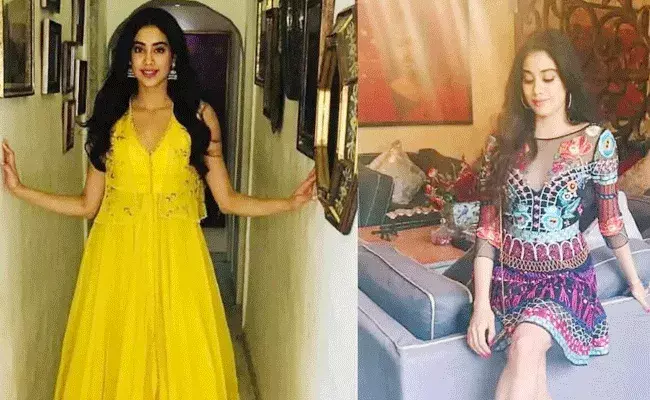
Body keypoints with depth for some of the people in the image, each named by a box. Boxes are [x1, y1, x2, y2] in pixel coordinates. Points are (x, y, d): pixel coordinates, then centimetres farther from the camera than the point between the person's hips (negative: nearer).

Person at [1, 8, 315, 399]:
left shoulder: (199, 115, 4)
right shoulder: (109, 116, 8)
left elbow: (227, 199, 3)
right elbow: (88, 204, 6)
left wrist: (292, 202, -9)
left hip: (177, 259, -1)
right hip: (117, 259, 1)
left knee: (183, 364, 0)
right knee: (116, 366, 5)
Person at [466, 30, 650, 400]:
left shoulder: (596, 140, -5)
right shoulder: (503, 143, 0)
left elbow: (610, 219, 7)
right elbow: (488, 227, -3)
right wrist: (482, 302, -11)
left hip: (567, 277, -2)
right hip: (511, 277, 2)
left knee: (526, 344, -31)